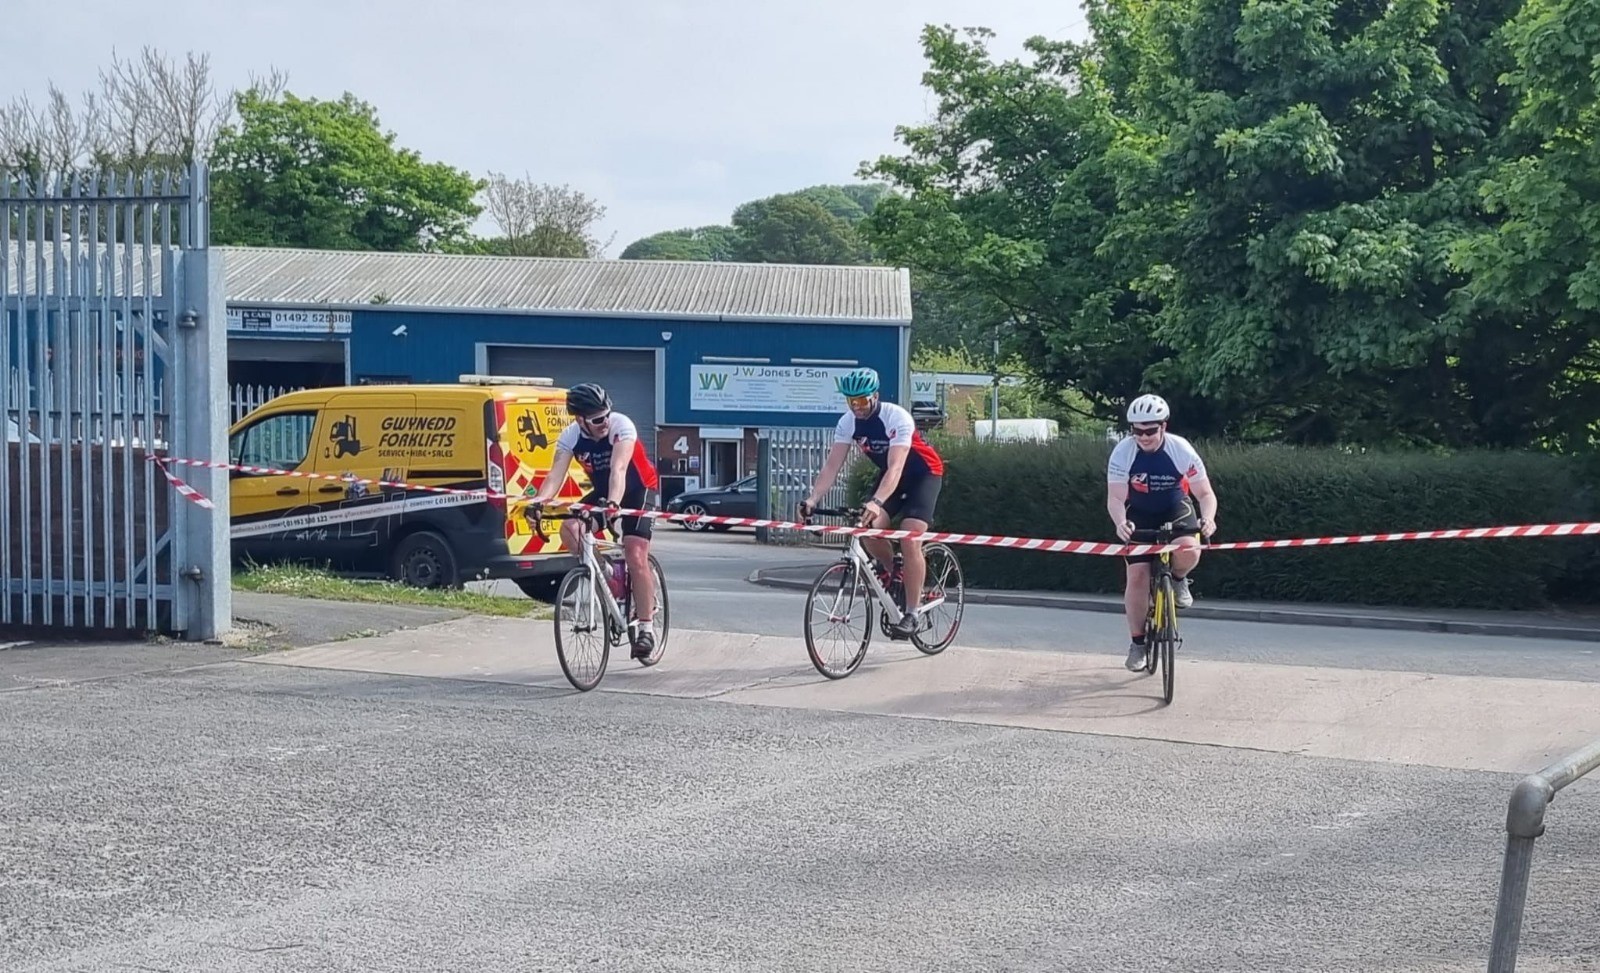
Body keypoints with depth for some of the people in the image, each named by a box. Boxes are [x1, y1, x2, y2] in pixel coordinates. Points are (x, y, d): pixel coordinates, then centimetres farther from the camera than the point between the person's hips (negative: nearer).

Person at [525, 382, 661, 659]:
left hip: (639, 489, -5)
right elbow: (556, 473, -28)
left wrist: (613, 503, -59)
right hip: (602, 491, 5)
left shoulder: (622, 426, -30)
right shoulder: (570, 436, -18)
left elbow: (618, 469, -43)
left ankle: (646, 627, -7)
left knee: (635, 555, -16)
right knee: (569, 529, -20)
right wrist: (539, 499, -48)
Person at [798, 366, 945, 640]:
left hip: (923, 474, -5)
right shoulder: (847, 423, -15)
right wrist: (813, 499, -36)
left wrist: (876, 502, -57)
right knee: (868, 530, -17)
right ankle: (893, 573, 13)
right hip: (889, 474, 6)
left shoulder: (897, 418, -32)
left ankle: (911, 614, -11)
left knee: (909, 540, -20)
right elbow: (832, 466, -20)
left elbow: (896, 468, -41)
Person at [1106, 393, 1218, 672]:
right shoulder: (1123, 453, -23)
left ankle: (1178, 579, 5)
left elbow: (1206, 493, -19)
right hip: (1139, 515, 1)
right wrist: (1121, 523, -44)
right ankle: (1138, 643, 6)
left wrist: (1208, 518, -40)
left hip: (1176, 510, -1)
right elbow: (1115, 498, -23)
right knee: (1137, 575, -10)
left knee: (1189, 550, -32)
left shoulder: (1181, 450, -24)